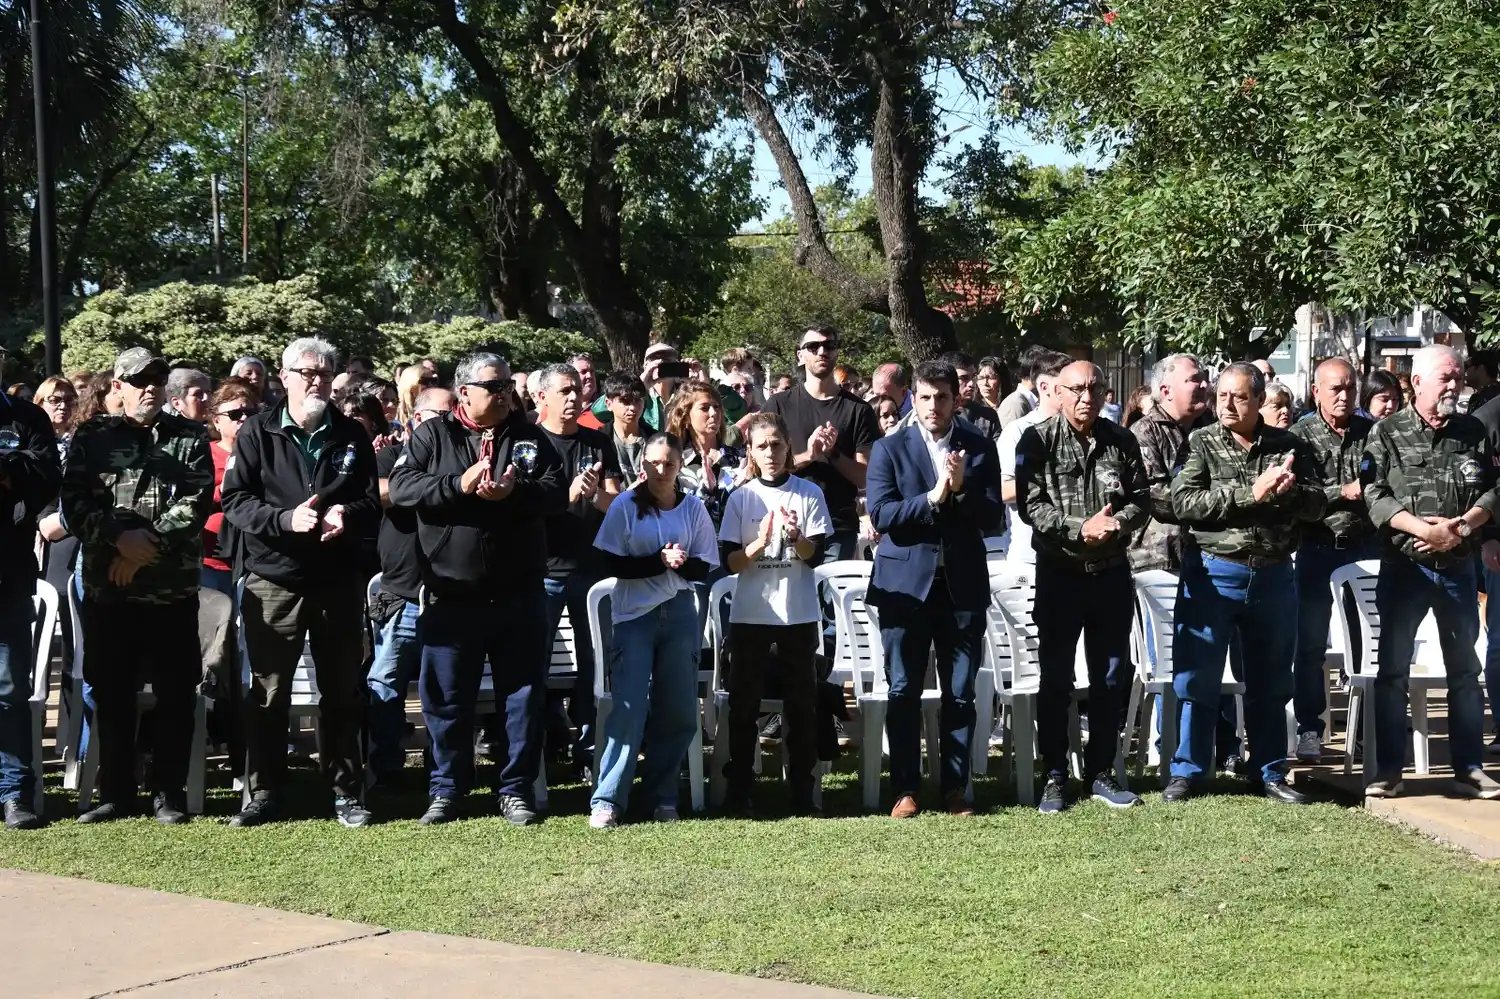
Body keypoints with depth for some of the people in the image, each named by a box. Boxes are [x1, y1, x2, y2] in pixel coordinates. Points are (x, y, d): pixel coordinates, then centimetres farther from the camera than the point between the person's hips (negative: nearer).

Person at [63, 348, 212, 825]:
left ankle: (168, 793, 11)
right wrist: (120, 540, -16)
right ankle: (115, 793, 16)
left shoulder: (190, 438, 7)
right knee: (111, 693, 6)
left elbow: (197, 501, -5)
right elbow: (75, 503, -2)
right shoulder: (92, 437, 8)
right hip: (107, 587, 1)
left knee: (175, 694, 2)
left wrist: (150, 544, -15)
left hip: (174, 586, -1)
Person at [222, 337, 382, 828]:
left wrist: (347, 514, -15)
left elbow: (373, 504, 7)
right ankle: (263, 794, 13)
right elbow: (235, 501, -6)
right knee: (267, 693, 4)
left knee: (342, 692, 8)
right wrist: (286, 518, -22)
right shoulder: (258, 432, 1)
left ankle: (346, 792, 18)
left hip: (339, 583, 2)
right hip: (274, 581, -2)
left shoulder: (352, 436, 8)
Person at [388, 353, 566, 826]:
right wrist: (459, 484, -20)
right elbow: (401, 486, -9)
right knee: (447, 699, 6)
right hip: (451, 595, -1)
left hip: (519, 595, 1)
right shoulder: (432, 436, 3)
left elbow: (558, 494, -2)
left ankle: (516, 788, 17)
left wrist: (514, 492, -20)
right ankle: (446, 790, 19)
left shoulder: (530, 437, 7)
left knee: (523, 695, 6)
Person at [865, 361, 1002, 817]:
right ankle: (905, 789, 7)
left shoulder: (980, 448, 5)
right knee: (904, 692, 1)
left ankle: (954, 788, 13)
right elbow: (880, 515, -9)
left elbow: (992, 516, 0)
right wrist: (932, 498, -19)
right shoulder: (890, 449, 1)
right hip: (906, 583, -1)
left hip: (963, 584, 1)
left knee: (960, 693, 6)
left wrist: (962, 488, -16)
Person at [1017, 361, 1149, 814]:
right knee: (1055, 678, 4)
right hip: (1059, 572, -3)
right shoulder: (1038, 440, -6)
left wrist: (1116, 521, -17)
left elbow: (1141, 499, 3)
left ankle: (1101, 772, 20)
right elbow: (1030, 505, -12)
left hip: (1112, 572, 3)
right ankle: (1055, 776, 12)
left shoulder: (1121, 441, 4)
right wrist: (1082, 529, -21)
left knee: (1112, 675, 8)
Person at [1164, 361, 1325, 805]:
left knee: (1270, 682, 11)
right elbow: (1183, 502, -15)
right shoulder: (1201, 443, -3)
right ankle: (1187, 772, 10)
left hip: (1273, 576, 3)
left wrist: (1285, 492, -19)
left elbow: (1315, 504, 3)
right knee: (1198, 677, 1)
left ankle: (1269, 773, 21)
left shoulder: (1289, 446, 5)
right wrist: (1251, 493, -21)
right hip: (1212, 573, -3)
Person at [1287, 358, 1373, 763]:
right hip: (1318, 547, -2)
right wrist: (1345, 492, -17)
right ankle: (1309, 729, 13)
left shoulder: (1371, 432, 4)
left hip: (1364, 545, 2)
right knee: (1311, 643, 4)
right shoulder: (1300, 435, -2)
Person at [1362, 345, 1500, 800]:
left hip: (1458, 567, 3)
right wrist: (1425, 529, -21)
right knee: (1392, 669, 1)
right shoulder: (1387, 433, -3)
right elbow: (1373, 495, -11)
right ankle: (1388, 770, 8)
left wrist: (1462, 527, -14)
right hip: (1403, 567, -3)